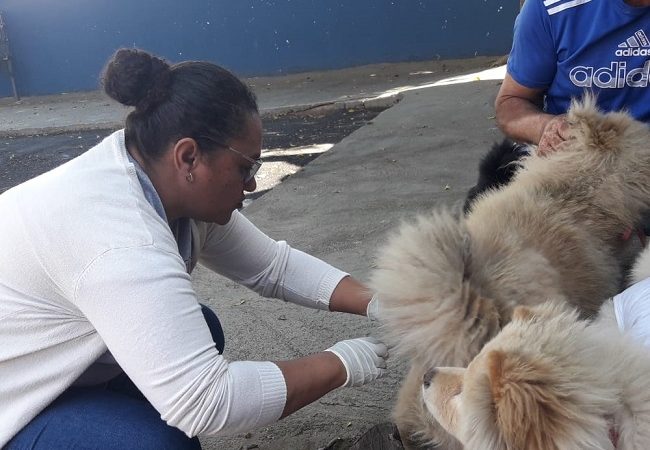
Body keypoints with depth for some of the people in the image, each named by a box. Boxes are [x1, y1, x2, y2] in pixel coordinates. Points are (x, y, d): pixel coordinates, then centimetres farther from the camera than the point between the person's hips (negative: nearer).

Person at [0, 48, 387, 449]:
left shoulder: (177, 187, -8)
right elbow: (203, 402, -39)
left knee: (193, 332, 2)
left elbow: (273, 265, -1)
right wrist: (339, 366, -26)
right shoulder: (123, 238, -35)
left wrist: (376, 304, -11)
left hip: (44, 367, 9)